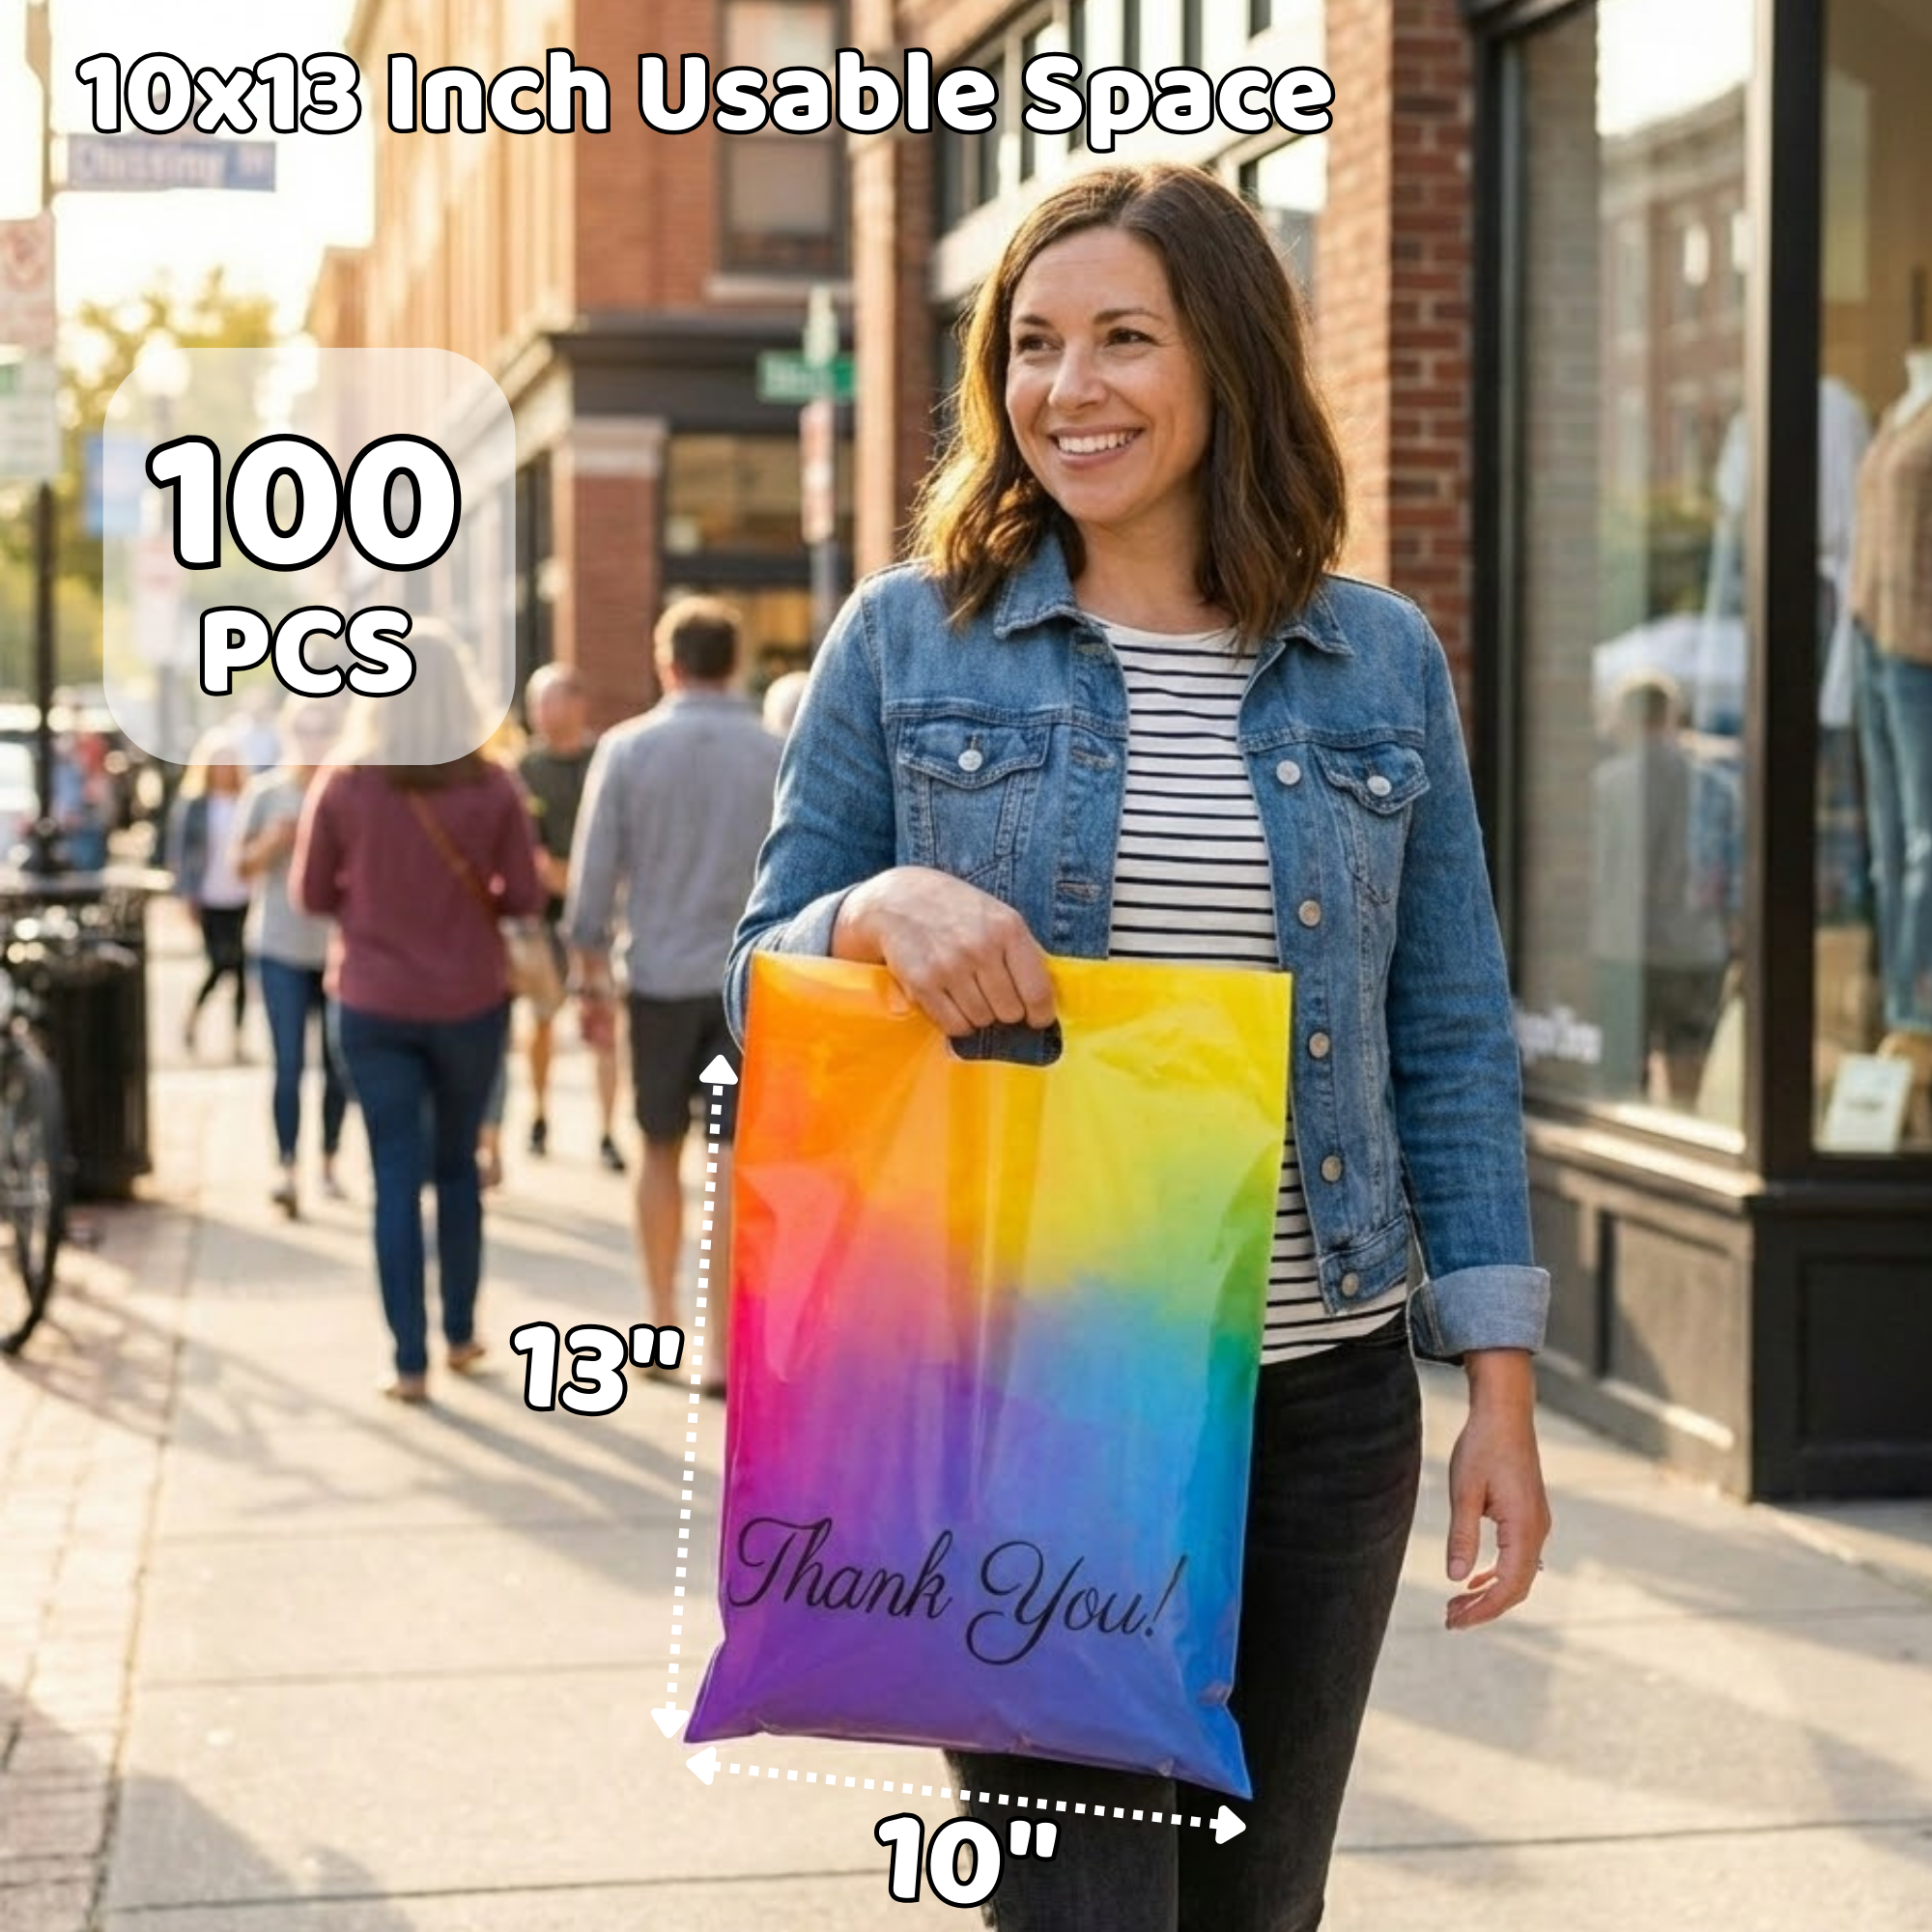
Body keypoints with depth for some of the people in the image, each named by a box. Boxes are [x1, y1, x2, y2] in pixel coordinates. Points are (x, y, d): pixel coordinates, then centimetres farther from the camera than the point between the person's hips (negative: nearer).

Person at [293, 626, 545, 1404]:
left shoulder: (343, 788, -10)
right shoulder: (492, 787, -10)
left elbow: (312, 893, -1)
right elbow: (523, 897, -5)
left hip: (373, 1005, -1)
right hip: (469, 1002, 1)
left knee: (396, 1174, 3)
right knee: (457, 1165, 18)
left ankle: (411, 1360, 0)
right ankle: (461, 1333, 28)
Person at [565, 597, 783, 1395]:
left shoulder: (627, 748, -3)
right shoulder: (777, 755, -1)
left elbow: (593, 874, -2)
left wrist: (589, 977, 6)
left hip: (661, 976, 0)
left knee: (661, 1149, 16)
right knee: (737, 1156, -1)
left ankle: (662, 1320, 25)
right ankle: (720, 1342, -4)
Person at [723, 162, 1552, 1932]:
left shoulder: (1382, 662, 5)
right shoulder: (910, 639, 0)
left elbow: (1449, 1042, 7)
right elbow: (761, 982, 4)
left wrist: (1499, 1386, 2)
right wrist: (882, 908, -20)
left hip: (1323, 1398, 3)